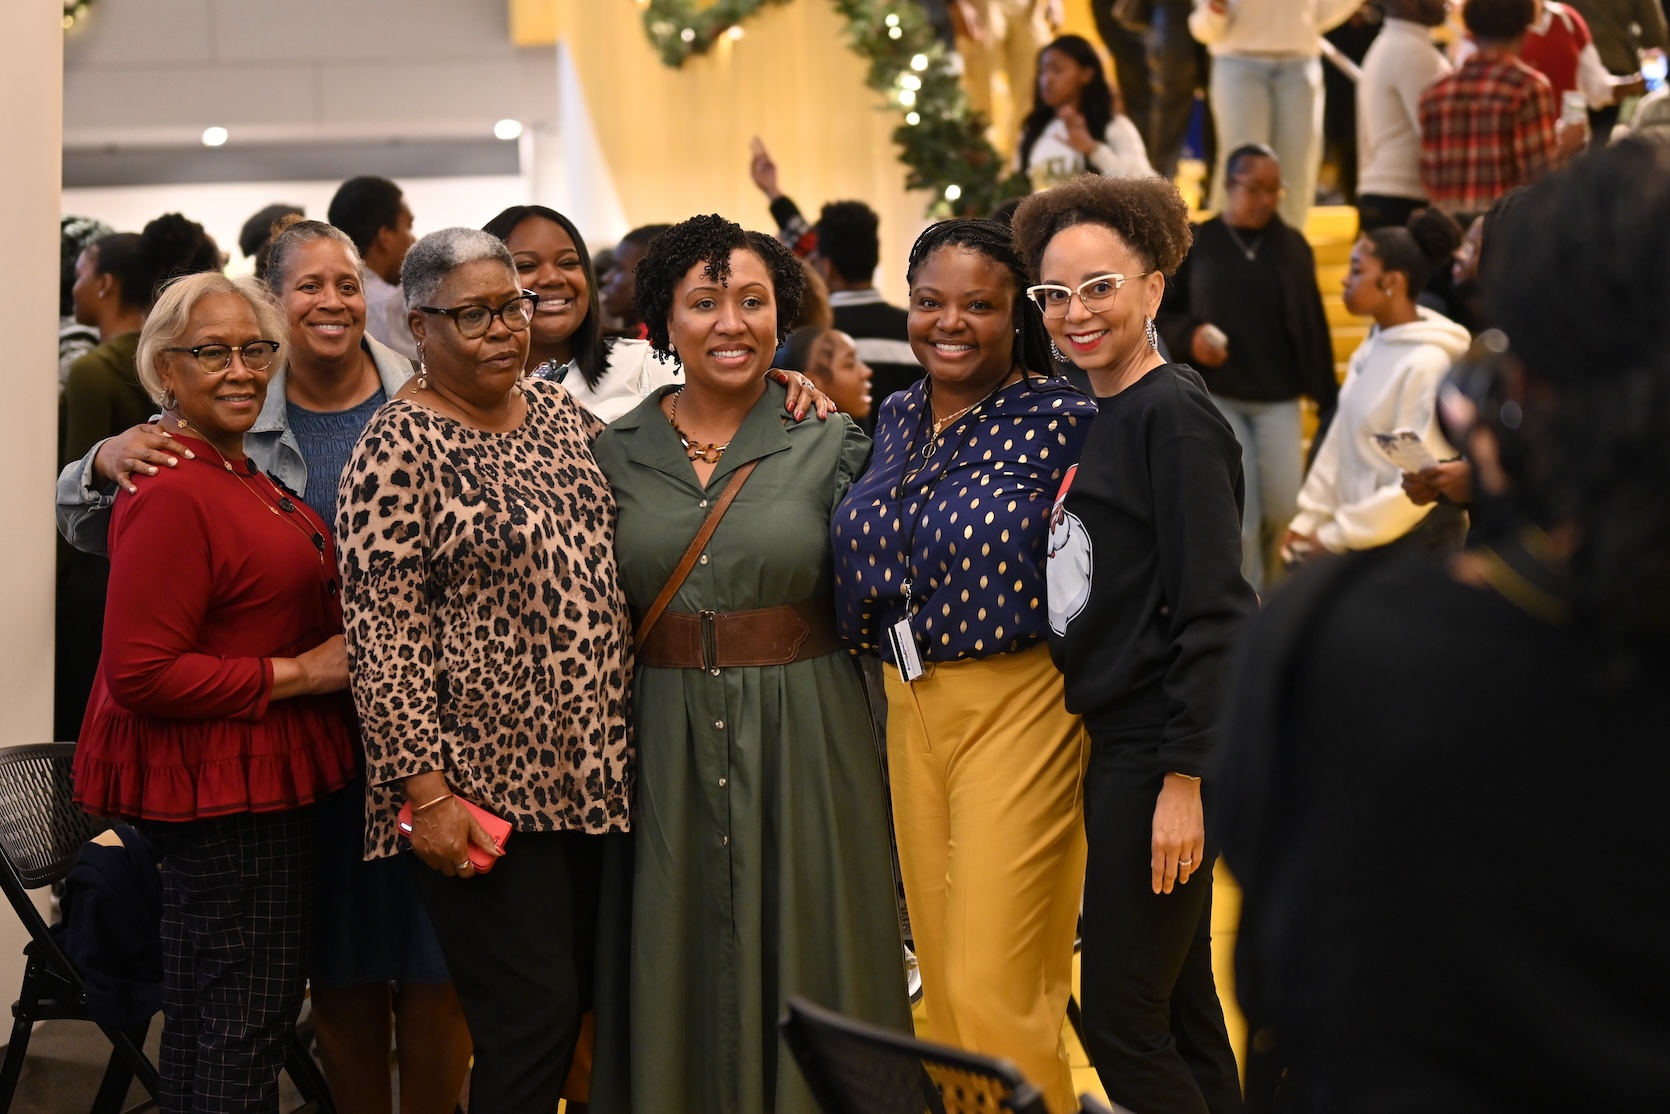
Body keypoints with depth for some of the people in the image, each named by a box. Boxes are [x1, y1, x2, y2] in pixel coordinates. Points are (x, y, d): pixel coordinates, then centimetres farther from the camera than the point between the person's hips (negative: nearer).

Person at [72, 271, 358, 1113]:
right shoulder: (174, 495, -20)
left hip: (251, 778, 11)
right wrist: (299, 673, -19)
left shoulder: (236, 474, 12)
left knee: (204, 1020, 17)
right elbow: (140, 673, -25)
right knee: (243, 1021, -6)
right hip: (220, 783, -10)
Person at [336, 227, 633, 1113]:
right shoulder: (400, 447, -11)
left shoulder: (557, 410, 11)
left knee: (576, 1000, 11)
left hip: (586, 768, 7)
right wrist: (425, 791, -19)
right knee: (532, 1016, -7)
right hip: (482, 789, -7)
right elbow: (382, 636, -14)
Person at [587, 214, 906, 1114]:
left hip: (804, 736, -1)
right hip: (663, 747, 1)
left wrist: (885, 766, -6)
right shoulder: (616, 453, 3)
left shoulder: (830, 444, -1)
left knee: (802, 973, 4)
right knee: (677, 980, 8)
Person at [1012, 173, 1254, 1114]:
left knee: (1122, 1024, -5)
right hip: (1115, 742, 9)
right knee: (1183, 1011, 15)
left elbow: (1214, 613, -18)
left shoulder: (1173, 414, -14)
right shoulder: (1093, 416, 12)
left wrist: (1183, 781, -20)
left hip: (1164, 749, -9)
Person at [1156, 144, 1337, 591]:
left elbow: (1312, 327, 6)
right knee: (1238, 517, -8)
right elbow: (1159, 311, 7)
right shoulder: (1196, 243, 1)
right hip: (1216, 396, -2)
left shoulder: (1292, 246, 6)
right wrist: (1189, 336, -14)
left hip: (1278, 399, 2)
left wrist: (1328, 399, 4)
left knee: (1283, 511, -3)